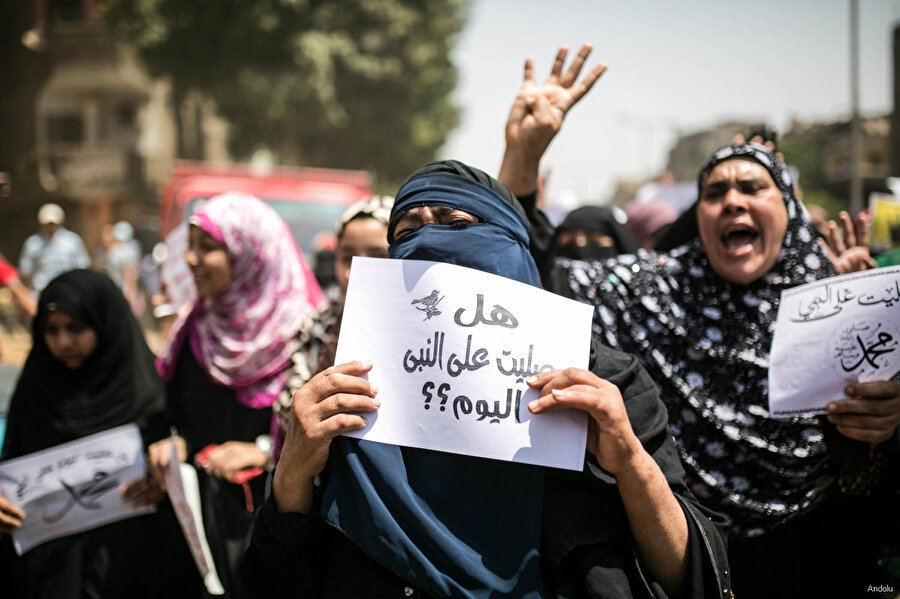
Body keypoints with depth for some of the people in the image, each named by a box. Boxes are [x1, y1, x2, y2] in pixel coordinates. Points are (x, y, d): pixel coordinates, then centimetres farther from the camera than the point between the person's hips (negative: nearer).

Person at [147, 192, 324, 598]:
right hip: (202, 513, 5)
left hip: (272, 515, -5)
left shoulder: (302, 331, -9)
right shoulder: (197, 329, 10)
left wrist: (266, 450, -21)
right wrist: (172, 445, -1)